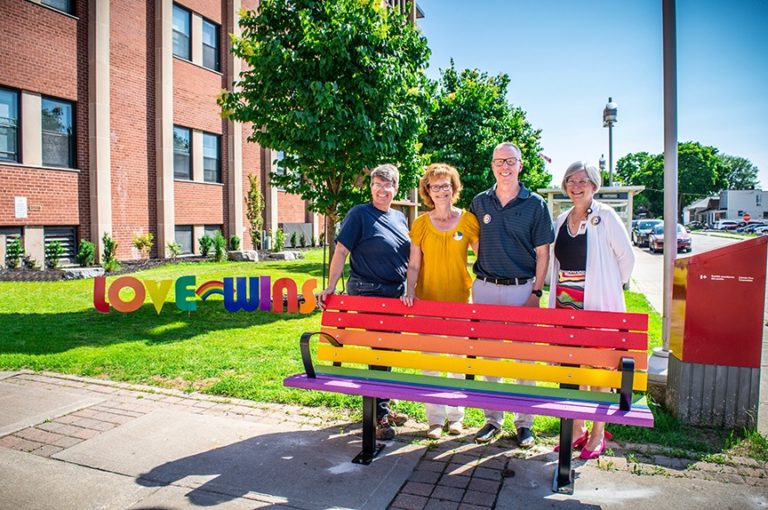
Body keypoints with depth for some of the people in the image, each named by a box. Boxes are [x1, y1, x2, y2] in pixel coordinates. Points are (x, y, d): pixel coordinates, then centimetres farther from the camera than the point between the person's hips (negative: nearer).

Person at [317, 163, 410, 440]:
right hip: (368, 293, -7)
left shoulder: (399, 218, 14)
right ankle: (378, 416, 10)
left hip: (395, 295, 7)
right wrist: (331, 286, -20)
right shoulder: (359, 214, -6)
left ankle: (383, 407, 31)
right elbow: (341, 251, -11)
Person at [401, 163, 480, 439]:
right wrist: (410, 292, -11)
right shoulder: (420, 224, 1)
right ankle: (435, 419, 18)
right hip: (427, 299, 1)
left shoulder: (468, 220, -1)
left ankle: (456, 416, 26)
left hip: (460, 298, 0)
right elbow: (414, 265, 3)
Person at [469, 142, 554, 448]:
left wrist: (536, 292, -7)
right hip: (485, 287, 3)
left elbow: (542, 253, 0)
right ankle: (493, 419, 23)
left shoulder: (535, 204, 0)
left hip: (522, 289, -2)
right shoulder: (479, 202, 7)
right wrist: (475, 281, 7)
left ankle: (524, 423, 20)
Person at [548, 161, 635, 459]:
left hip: (597, 303, -5)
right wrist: (557, 293, 14)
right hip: (565, 302, 5)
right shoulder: (561, 220, 11)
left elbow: (627, 256, 0)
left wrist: (613, 286, 8)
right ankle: (576, 429, 23)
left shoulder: (605, 216, -5)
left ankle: (598, 434, 17)